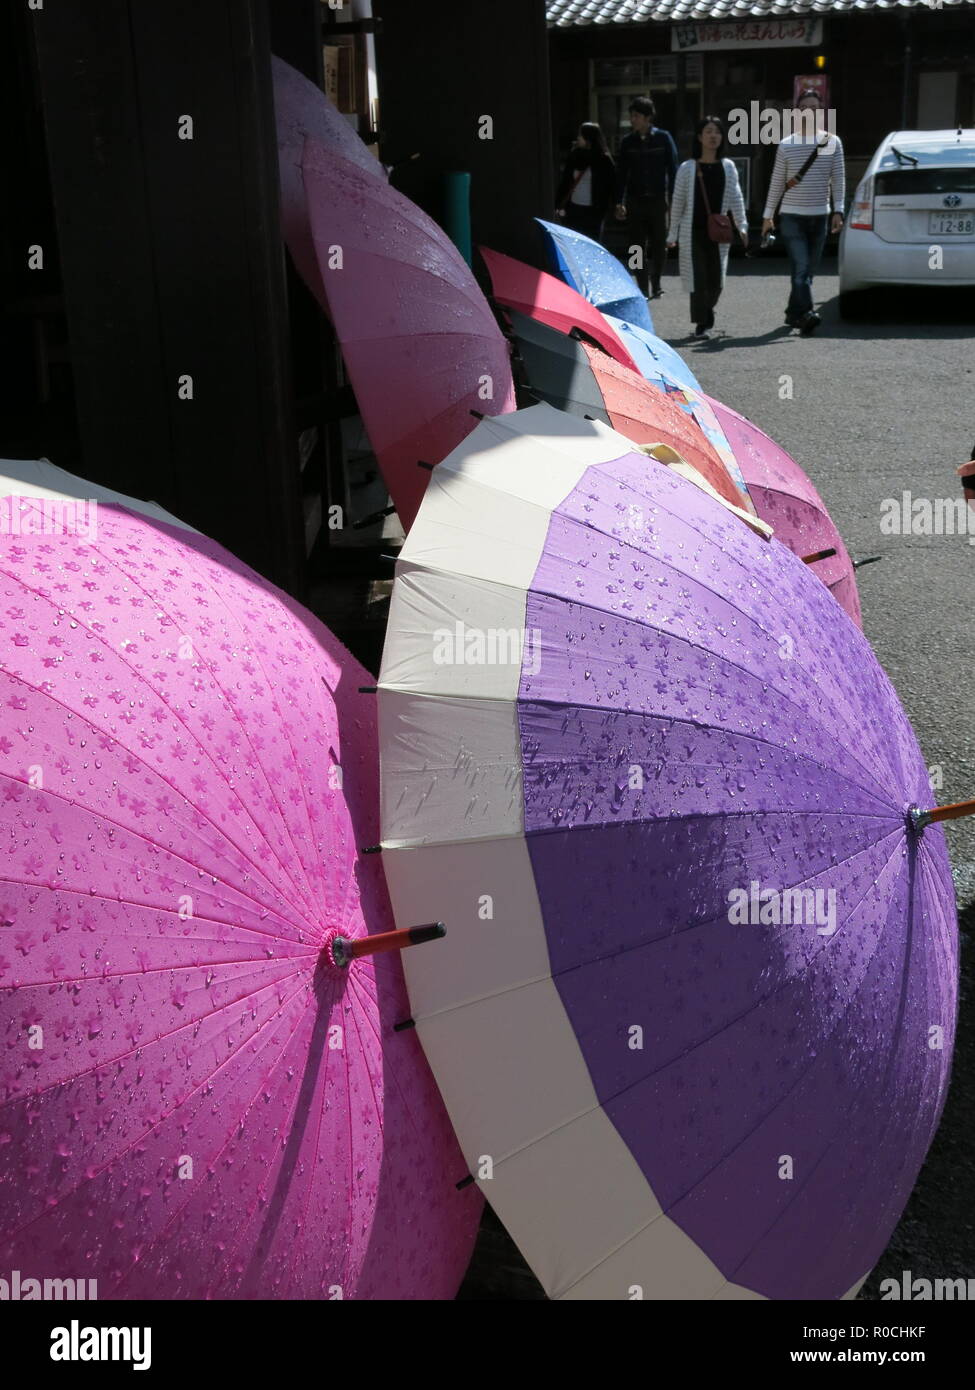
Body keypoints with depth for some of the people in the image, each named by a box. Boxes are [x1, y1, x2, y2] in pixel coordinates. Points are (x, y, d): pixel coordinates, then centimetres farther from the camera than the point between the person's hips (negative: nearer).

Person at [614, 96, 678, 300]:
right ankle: (643, 288, 4)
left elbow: (672, 169, 2)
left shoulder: (663, 138, 0)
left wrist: (673, 198, -4)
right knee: (637, 247, -1)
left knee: (659, 245, 4)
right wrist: (619, 202, 3)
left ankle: (655, 285, 20)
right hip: (635, 202, 2)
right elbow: (621, 173, 9)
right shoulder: (627, 142, 6)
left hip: (658, 200, -1)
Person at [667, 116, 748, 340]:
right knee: (698, 278, -6)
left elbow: (736, 198, 6)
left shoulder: (728, 167, 7)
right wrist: (673, 233, 5)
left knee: (716, 279, 4)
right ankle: (701, 323, 2)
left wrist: (742, 226, -5)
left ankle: (706, 311, 31)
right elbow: (678, 202, 4)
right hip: (693, 231, -2)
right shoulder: (687, 168, 0)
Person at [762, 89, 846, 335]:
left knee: (808, 270, 8)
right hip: (792, 215, -2)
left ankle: (793, 312, 21)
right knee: (800, 268, -15)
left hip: (820, 215, 2)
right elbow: (776, 183, 8)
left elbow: (838, 179, 4)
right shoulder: (786, 145, 3)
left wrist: (838, 211, -6)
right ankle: (806, 314, -25)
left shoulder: (833, 143, 5)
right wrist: (768, 215, 9)